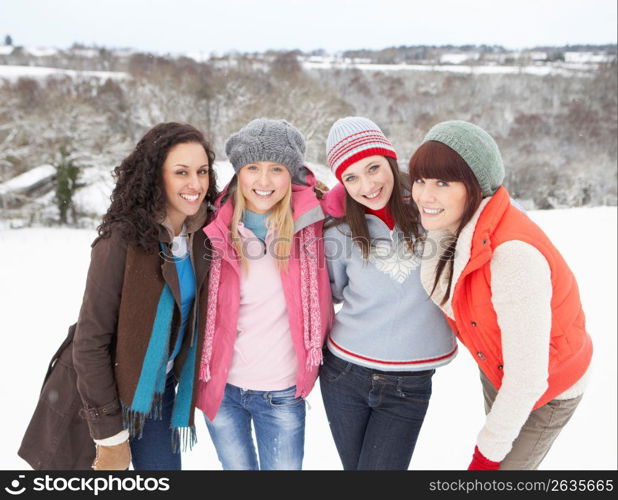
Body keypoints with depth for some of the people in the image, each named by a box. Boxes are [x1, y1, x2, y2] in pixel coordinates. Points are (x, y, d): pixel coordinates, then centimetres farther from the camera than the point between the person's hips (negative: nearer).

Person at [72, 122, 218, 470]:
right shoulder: (122, 241, -23)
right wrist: (110, 435, -16)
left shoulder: (205, 234, -7)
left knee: (163, 462, 14)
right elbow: (91, 340, -19)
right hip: (115, 388, -5)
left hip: (162, 386, 5)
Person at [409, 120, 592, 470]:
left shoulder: (514, 256, -38)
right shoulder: (455, 223, -15)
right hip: (497, 371, 7)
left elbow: (527, 380, -30)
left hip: (547, 389, -7)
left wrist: (487, 453, -19)